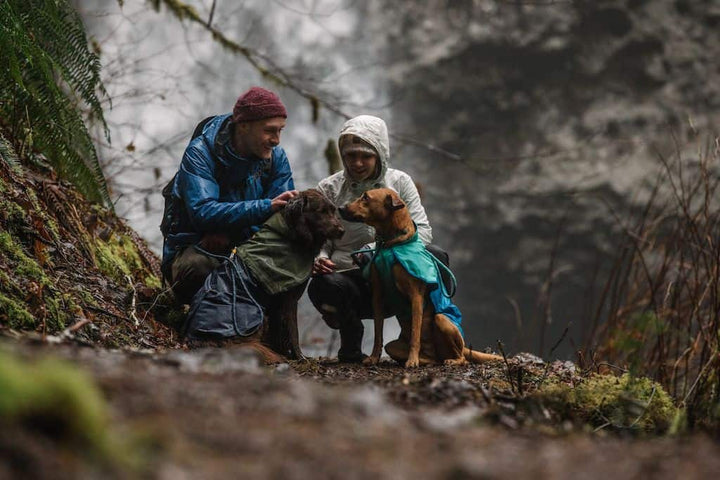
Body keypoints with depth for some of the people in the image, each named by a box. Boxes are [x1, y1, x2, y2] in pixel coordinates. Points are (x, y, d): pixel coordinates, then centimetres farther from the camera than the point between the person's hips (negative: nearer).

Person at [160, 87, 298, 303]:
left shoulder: (276, 156, -1)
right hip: (195, 247, -4)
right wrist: (266, 207, -39)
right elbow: (202, 212, -31)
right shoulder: (200, 153, -18)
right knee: (198, 267, -38)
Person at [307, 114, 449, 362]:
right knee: (322, 286, -37)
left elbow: (423, 230, -2)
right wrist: (320, 259, -19)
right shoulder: (329, 189, 5)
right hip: (350, 278, -1)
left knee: (434, 256, -30)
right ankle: (350, 333, -3)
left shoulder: (400, 182, 7)